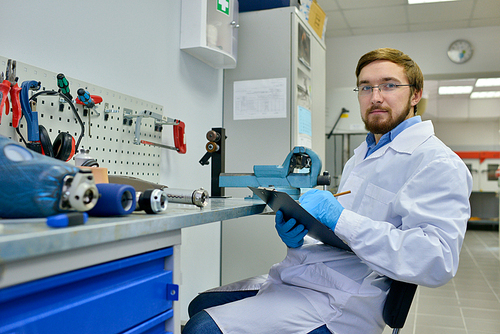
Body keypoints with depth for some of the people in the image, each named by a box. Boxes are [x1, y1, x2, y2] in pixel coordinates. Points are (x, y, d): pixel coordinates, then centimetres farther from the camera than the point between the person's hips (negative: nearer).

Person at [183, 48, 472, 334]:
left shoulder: (437, 163, -10)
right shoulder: (363, 154, 21)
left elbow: (438, 260, -24)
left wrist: (341, 219, -27)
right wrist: (297, 241, 1)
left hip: (336, 301, -9)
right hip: (300, 277, 9)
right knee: (200, 305, 13)